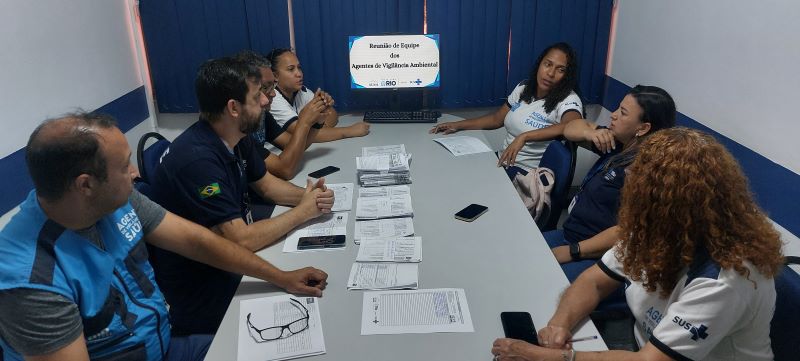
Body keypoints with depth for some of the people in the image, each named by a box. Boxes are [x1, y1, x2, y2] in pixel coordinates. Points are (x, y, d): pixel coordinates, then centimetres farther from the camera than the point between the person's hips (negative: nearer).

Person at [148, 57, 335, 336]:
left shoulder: (238, 138, -3)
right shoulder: (197, 158, -31)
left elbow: (265, 183, 12)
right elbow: (240, 241, -32)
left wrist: (308, 196, -8)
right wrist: (302, 212, -18)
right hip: (199, 289, -8)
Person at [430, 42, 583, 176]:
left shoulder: (568, 100, -15)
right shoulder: (523, 88, 6)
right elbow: (497, 119, 16)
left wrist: (524, 137, -43)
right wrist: (458, 125, 7)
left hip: (529, 175, -6)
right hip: (503, 162, 6)